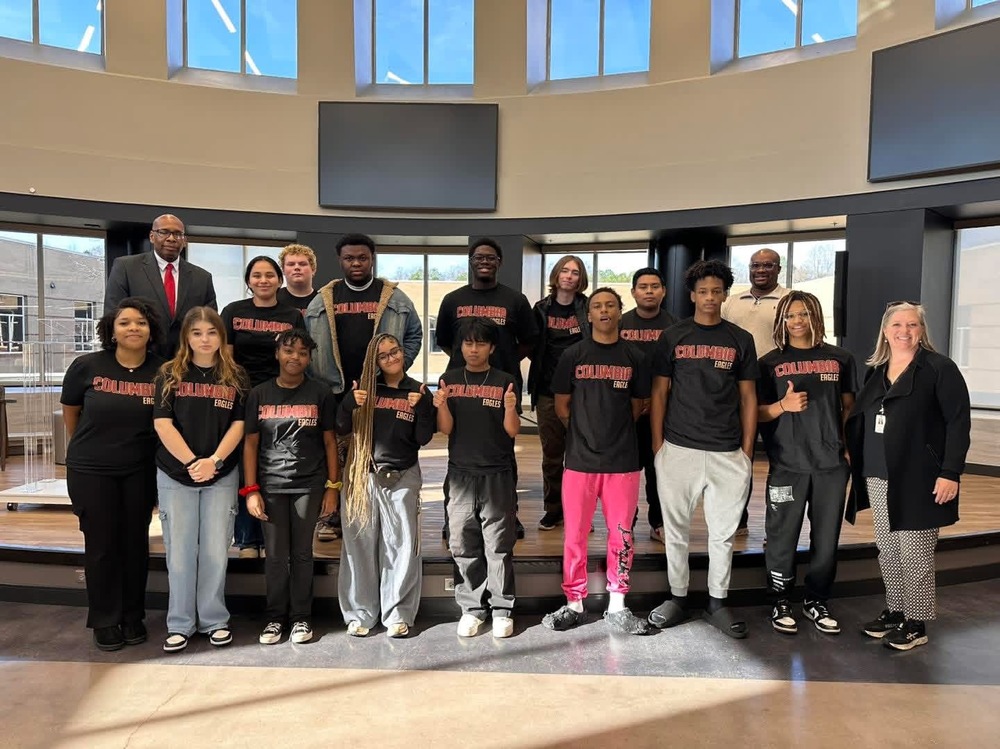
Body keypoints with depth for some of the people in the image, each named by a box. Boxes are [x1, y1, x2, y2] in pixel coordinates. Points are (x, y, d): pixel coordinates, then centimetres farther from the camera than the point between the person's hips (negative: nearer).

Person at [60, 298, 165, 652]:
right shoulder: (86, 366, -10)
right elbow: (70, 411, 7)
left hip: (140, 471, 1)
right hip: (90, 471, -1)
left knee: (135, 543, 10)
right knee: (101, 545, 7)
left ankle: (133, 617, 26)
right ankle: (105, 621, 23)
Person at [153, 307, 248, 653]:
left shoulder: (236, 376, 4)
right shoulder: (169, 374, 2)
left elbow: (239, 424, -2)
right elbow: (162, 424, -5)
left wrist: (214, 460, -14)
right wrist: (191, 462, -14)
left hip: (222, 476, 0)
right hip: (175, 475, 0)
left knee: (215, 551, 6)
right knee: (180, 551, 6)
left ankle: (215, 620, 20)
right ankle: (180, 624, 19)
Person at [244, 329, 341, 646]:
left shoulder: (320, 394, 2)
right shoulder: (259, 394, 5)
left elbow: (330, 442, 3)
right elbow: (250, 443, 4)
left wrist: (333, 486, -1)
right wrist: (251, 490, -1)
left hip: (309, 485, -1)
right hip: (270, 486, 1)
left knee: (302, 553, 8)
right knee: (275, 555, 7)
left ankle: (301, 617, 21)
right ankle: (275, 616, 23)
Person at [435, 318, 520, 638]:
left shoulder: (504, 381, 0)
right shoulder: (449, 380, 5)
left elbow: (512, 431, -2)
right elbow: (445, 429, 1)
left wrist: (509, 409, -22)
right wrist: (441, 405, -18)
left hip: (497, 474, -1)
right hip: (461, 472, 2)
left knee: (499, 544, 4)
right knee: (463, 543, 7)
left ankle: (501, 609, 16)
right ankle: (471, 608, 20)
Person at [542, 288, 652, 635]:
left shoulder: (635, 357, 5)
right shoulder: (573, 354, 2)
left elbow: (637, 407, 11)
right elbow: (561, 406, 6)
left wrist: (615, 432, 7)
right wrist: (588, 431, 3)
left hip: (623, 460, 1)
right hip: (581, 459, 0)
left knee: (621, 535, 8)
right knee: (575, 534, 6)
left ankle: (616, 606, 22)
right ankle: (574, 603, 22)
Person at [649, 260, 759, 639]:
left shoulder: (741, 339, 7)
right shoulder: (672, 337, 4)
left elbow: (748, 398, 8)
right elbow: (659, 393, 4)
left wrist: (747, 450, 2)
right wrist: (657, 446, -2)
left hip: (727, 453, 1)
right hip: (678, 449, -1)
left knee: (723, 531, 10)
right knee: (675, 528, 8)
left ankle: (717, 602, 25)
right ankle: (677, 597, 24)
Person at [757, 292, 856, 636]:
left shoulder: (840, 358, 7)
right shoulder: (770, 362, 2)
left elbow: (848, 406, 14)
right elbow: (756, 413, 1)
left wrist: (847, 443, 3)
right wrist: (784, 405, -17)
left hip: (831, 463, 2)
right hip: (787, 464, -2)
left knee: (827, 538, 9)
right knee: (783, 536, 4)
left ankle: (817, 601, 27)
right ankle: (780, 603, 20)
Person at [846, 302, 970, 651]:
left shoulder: (939, 368, -6)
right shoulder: (876, 372, 13)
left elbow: (959, 422, -10)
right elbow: (860, 421, 17)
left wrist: (950, 472, -16)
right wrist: (855, 460, 10)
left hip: (917, 478, -6)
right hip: (877, 478, 6)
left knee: (914, 552, 2)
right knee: (887, 550, 13)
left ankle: (916, 622, 15)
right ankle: (895, 610, 27)